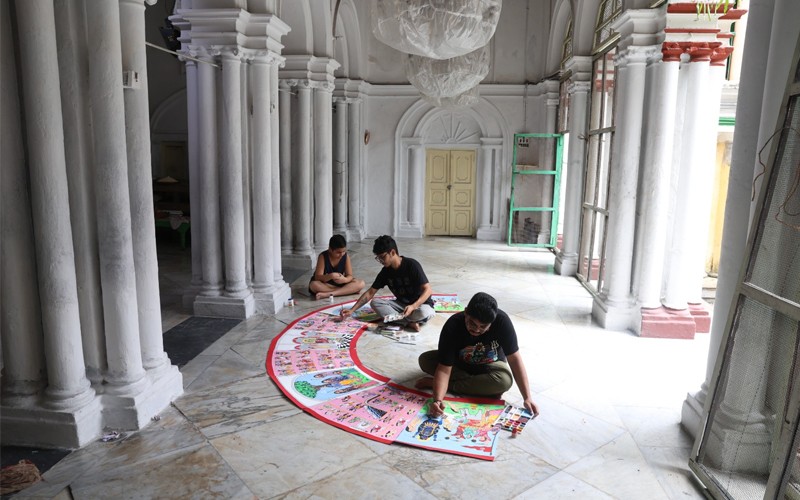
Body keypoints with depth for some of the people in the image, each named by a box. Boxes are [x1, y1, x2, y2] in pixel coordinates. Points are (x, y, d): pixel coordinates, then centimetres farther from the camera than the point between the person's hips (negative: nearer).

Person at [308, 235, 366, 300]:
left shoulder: (345, 256, -10)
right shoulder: (323, 256, -18)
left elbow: (350, 276, -10)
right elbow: (317, 277, -22)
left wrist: (344, 280, -34)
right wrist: (330, 276, -41)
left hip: (340, 283, 3)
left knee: (361, 283, -21)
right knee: (314, 285, -36)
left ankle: (328, 294, -31)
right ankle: (346, 290, -26)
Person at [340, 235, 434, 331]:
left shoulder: (411, 265, -19)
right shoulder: (386, 271, -2)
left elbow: (428, 290, -23)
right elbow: (370, 293, 1)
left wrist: (413, 306, -37)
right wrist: (352, 310, -8)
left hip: (420, 303, -6)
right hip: (401, 304, 6)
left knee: (425, 312, -40)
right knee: (375, 302, -18)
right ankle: (409, 323, -28)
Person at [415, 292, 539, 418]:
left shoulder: (502, 321, -33)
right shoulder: (453, 326, -33)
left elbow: (514, 358, -27)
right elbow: (444, 368, -35)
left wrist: (527, 398, -31)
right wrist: (437, 400, -50)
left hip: (490, 366, 0)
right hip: (459, 364, 1)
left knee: (505, 381, -35)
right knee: (425, 360, -25)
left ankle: (442, 384, -19)